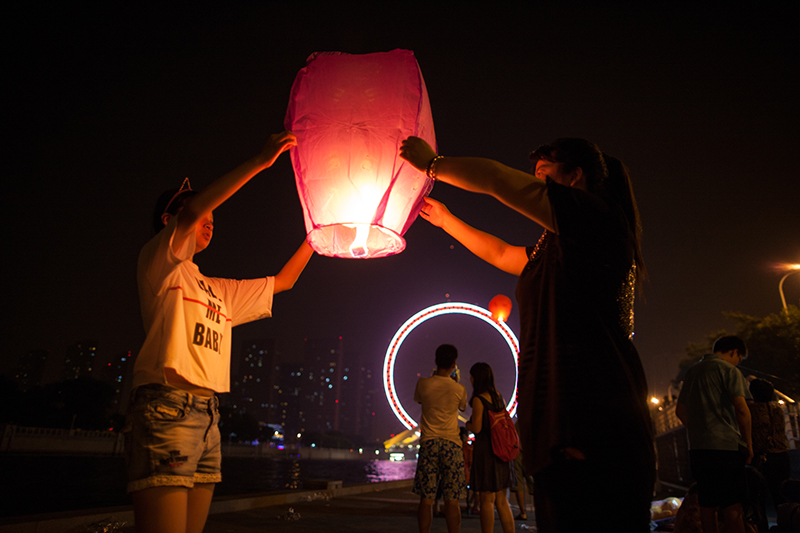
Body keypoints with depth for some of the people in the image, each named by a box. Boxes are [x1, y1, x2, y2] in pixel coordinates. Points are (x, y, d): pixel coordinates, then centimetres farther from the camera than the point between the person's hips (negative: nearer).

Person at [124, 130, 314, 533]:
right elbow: (191, 209, -14)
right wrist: (260, 162, -16)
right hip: (166, 408, -8)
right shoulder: (159, 263, 4)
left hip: (207, 417, 8)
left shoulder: (218, 291, 25)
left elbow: (282, 282, 31)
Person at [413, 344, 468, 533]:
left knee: (426, 498, 3)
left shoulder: (423, 383, -1)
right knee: (451, 500, 2)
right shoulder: (459, 389, -1)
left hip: (428, 443, 0)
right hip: (452, 444, 0)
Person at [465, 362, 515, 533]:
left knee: (487, 500, 0)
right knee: (501, 501, 14)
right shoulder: (499, 397, 9)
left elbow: (476, 428, -16)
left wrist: (467, 424, 5)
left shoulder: (478, 399, -12)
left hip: (486, 450, -7)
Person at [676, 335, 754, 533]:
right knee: (732, 508, -4)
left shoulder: (692, 372, 18)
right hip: (726, 446, -6)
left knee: (707, 505, 12)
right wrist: (748, 443, -6)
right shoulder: (729, 370, -4)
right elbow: (741, 409, -14)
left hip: (697, 448, 7)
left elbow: (680, 410, 21)